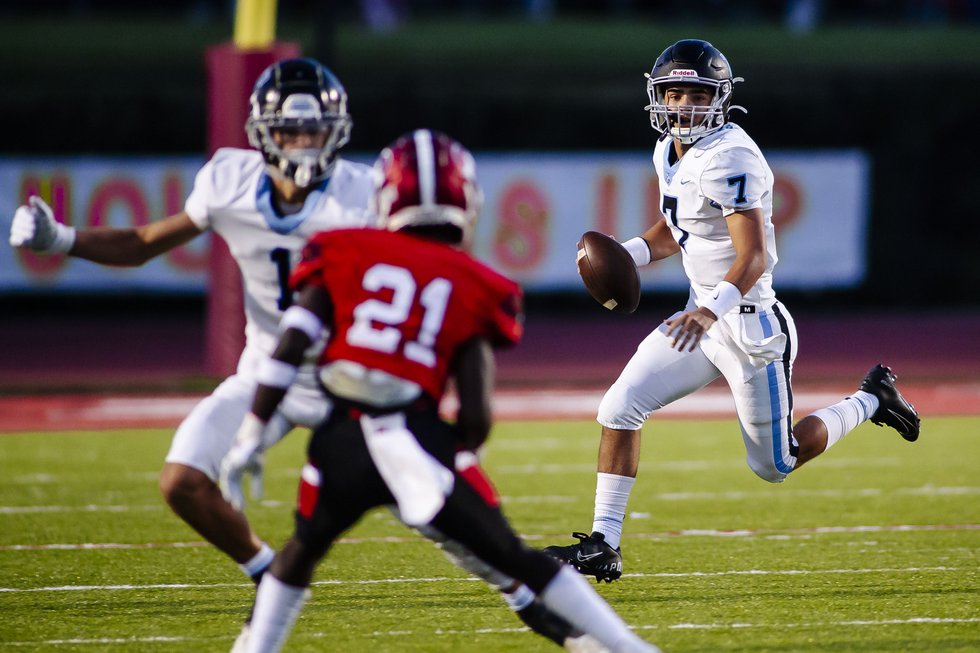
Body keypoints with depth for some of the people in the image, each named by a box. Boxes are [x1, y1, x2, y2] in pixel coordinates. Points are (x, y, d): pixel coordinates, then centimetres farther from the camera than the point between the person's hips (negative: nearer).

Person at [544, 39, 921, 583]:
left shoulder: (730, 158, -23)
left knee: (774, 466, 7)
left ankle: (871, 401, 29)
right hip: (702, 315, 8)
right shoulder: (671, 154, 5)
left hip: (747, 323, -8)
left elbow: (754, 257, -28)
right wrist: (626, 256, 1)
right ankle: (603, 547, 0)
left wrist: (711, 311, -43)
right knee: (618, 410, -6)